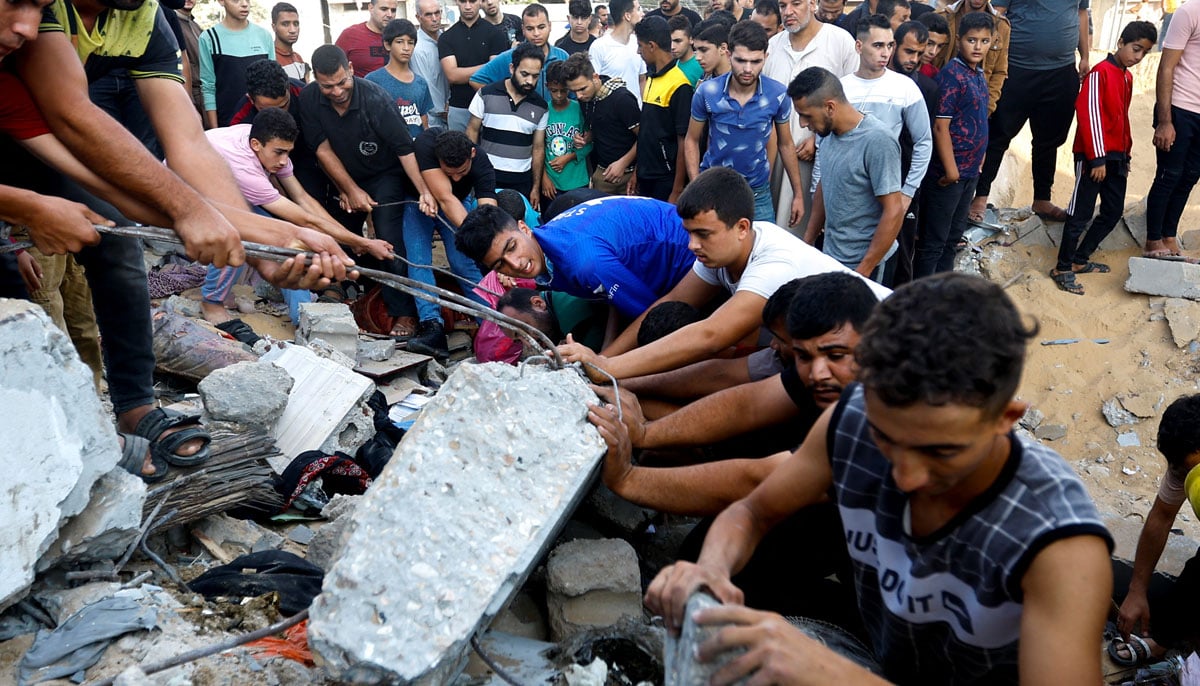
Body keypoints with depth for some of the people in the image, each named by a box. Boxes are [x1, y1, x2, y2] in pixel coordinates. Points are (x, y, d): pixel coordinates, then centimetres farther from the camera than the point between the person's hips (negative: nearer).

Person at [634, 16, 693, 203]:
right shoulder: (651, 78, 8)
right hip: (646, 177, 8)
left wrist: (677, 190, -17)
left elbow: (684, 141, -17)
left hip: (666, 180, -8)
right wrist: (638, 170, 15)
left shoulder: (678, 85, -16)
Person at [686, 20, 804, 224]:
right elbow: (692, 141, -2)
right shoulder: (707, 92, -14)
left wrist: (798, 194, 4)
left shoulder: (778, 94, -11)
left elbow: (785, 144, 2)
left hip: (758, 192, 1)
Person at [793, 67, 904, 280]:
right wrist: (807, 242, 15)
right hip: (828, 255, 7)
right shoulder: (830, 132, 0)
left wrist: (863, 270, -19)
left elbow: (894, 212, -21)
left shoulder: (877, 141, -22)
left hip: (860, 263, -7)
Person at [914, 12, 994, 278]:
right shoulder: (951, 74, -15)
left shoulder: (979, 75, 10)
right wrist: (950, 168, -19)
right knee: (933, 241, 0)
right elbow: (940, 126, -19)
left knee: (953, 236, 18)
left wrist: (978, 157, 14)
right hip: (948, 171, -9)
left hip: (970, 170, 9)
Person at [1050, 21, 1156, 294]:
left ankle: (1080, 259, 21)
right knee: (1081, 214, -5)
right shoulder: (1100, 73, -11)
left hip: (1115, 157, 9)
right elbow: (1088, 114, -17)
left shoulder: (1127, 77, 15)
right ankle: (1063, 269, 4)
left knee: (1114, 211, 11)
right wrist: (1097, 158, -19)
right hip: (1092, 157, -9)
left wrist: (1126, 155, 17)